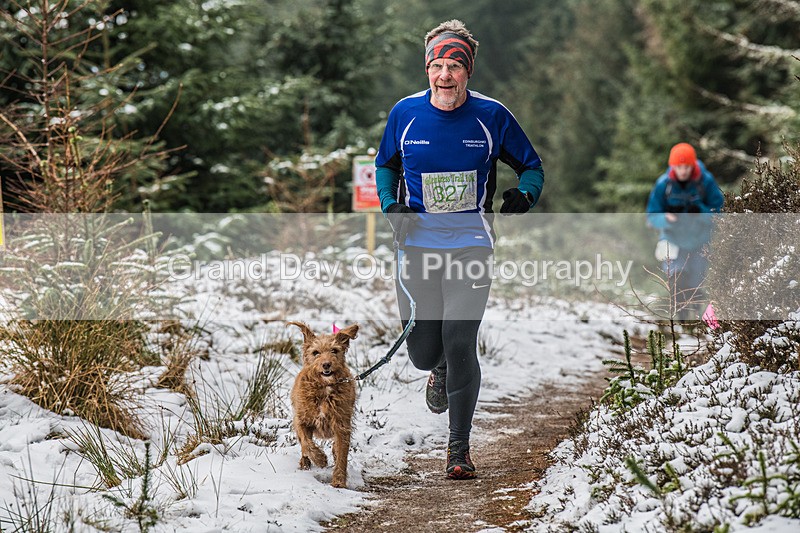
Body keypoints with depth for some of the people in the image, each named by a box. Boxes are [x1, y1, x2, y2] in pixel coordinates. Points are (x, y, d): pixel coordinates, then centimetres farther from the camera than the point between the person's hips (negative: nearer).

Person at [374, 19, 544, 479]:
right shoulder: (405, 113, 0)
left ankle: (460, 449, 5)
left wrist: (524, 196, -13)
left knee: (460, 345, -12)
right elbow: (386, 165, 17)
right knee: (423, 352, 2)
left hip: (471, 246, -2)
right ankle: (441, 369, 43)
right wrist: (390, 204, -2)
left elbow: (531, 166, 9)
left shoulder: (491, 116, -3)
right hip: (418, 246, 2)